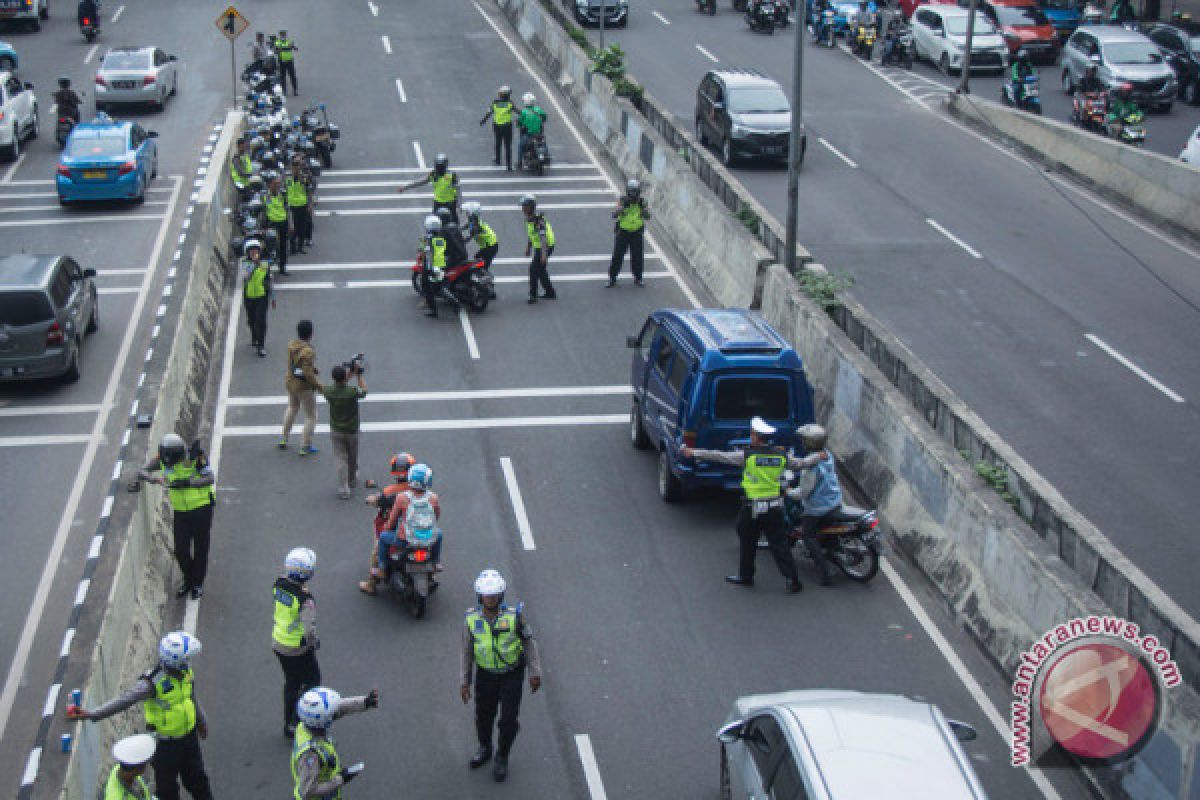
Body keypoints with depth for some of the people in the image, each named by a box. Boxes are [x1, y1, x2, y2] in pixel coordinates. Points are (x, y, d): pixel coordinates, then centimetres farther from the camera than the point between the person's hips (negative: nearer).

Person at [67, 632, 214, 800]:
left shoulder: (185, 671, -10)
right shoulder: (152, 683, -30)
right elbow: (124, 701, -39)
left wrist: (201, 722, 25)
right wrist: (92, 714, -51)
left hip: (189, 736, 5)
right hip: (165, 744, -5)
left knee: (197, 779, 23)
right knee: (167, 786, 15)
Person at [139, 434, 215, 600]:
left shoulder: (195, 456, -24)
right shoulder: (162, 458, -11)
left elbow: (210, 479, -29)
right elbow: (142, 472, -11)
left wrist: (187, 483, -41)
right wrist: (154, 479, -33)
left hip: (201, 507, -4)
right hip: (180, 510, 4)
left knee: (200, 547, 8)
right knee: (181, 550, 4)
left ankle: (198, 584, 30)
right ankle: (188, 581, 30)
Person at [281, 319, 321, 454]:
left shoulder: (291, 344, -6)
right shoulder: (308, 351, -29)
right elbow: (308, 373, -29)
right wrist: (318, 385, -15)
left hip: (290, 382, 8)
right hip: (304, 387, -8)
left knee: (292, 407, 33)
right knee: (311, 416, 10)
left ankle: (284, 439, 41)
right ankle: (305, 446, 18)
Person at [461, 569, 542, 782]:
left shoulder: (514, 615, -25)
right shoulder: (472, 619, -19)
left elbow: (529, 641, -11)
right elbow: (467, 651, -6)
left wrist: (535, 673, -9)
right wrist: (464, 682, -3)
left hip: (512, 673, -2)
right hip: (486, 673, 2)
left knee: (508, 719, 0)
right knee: (484, 715, 17)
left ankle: (502, 758, 26)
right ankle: (485, 749, 46)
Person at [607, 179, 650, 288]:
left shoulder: (642, 202, -4)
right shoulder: (622, 201, -11)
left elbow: (647, 217, -13)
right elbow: (614, 215, -23)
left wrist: (643, 206, -28)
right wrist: (623, 206, -34)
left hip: (636, 233, 2)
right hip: (622, 232, -2)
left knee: (637, 256, 5)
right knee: (617, 256, -1)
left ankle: (638, 278, 21)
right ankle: (612, 279, 8)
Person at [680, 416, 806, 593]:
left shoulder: (747, 455, -12)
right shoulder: (781, 455, -1)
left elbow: (720, 456, -8)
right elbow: (799, 464, 13)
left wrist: (694, 453, 0)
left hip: (753, 508, -3)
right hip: (775, 508, 3)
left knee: (747, 542, 15)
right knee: (779, 543, 6)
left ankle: (745, 575, 25)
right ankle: (792, 579, 1)